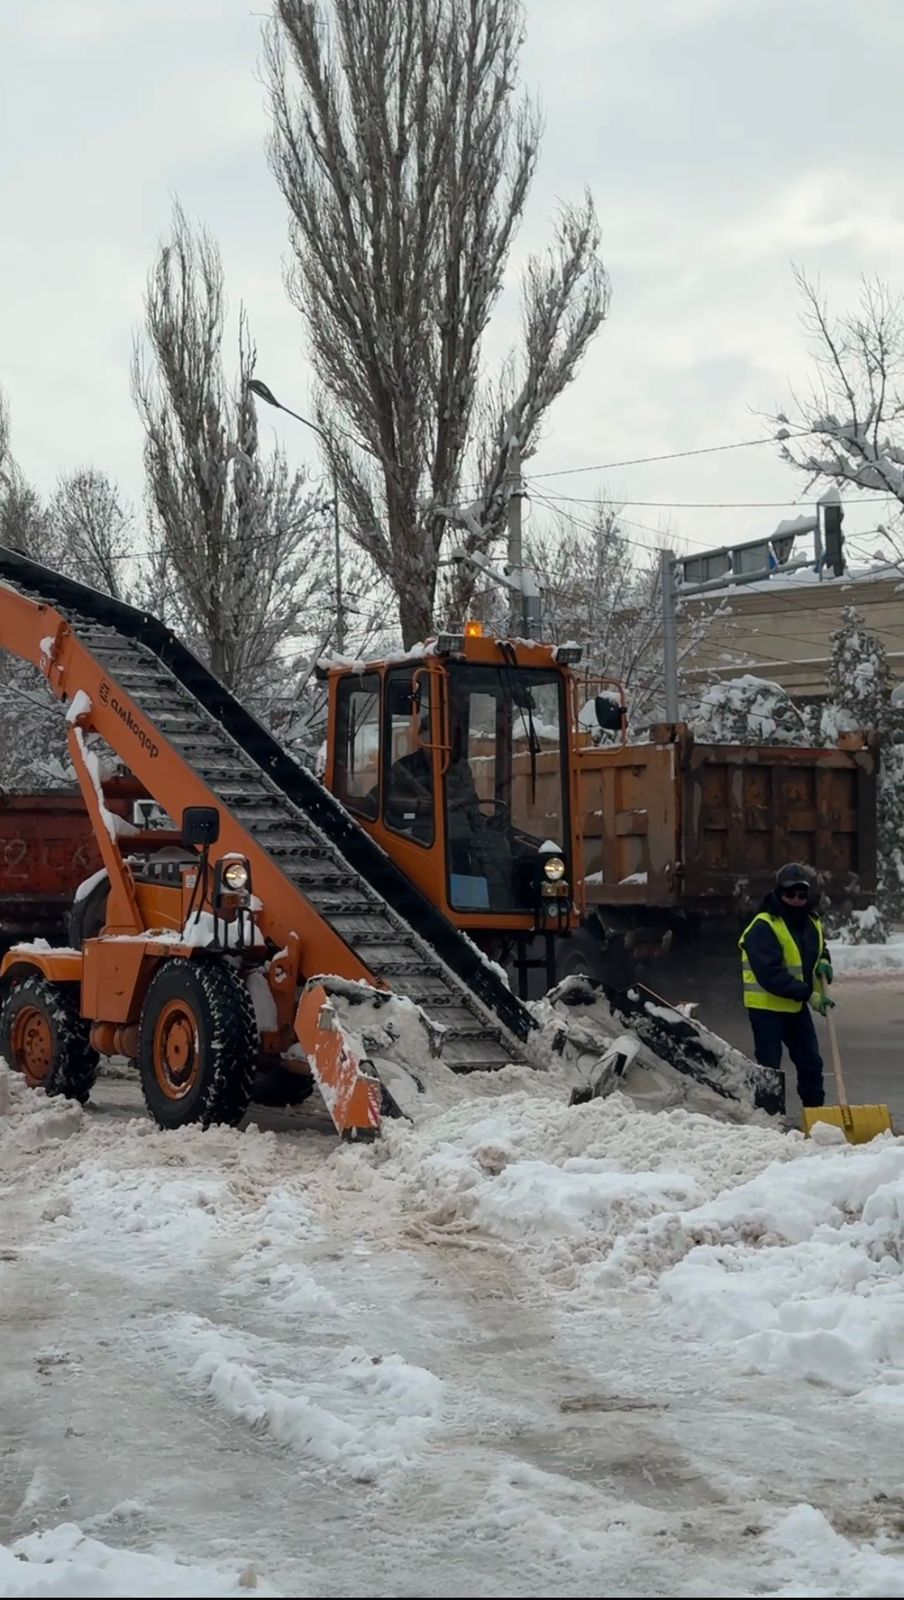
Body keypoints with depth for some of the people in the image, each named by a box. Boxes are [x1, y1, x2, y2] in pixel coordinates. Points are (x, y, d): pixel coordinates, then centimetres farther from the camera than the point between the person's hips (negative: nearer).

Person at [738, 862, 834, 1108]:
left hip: (796, 1006, 7)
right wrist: (809, 994, -27)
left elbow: (819, 949, 26)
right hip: (767, 1006, -7)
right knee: (768, 1067, -3)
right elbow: (770, 974, -26)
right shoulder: (763, 927, -20)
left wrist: (823, 962, 1)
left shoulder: (812, 923, 6)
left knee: (811, 1063, 12)